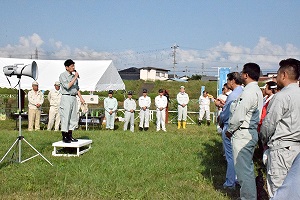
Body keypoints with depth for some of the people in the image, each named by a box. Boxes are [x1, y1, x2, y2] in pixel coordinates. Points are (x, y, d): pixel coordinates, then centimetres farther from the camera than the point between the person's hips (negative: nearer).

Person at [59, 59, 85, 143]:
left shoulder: (74, 76, 16)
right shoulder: (62, 75, -4)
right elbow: (67, 86, -16)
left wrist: (81, 97, 11)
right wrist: (75, 78, -14)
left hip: (73, 98, 7)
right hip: (66, 98, -7)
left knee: (73, 118, 7)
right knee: (65, 118, -6)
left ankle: (70, 136, 14)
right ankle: (64, 137, -1)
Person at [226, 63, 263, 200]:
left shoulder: (249, 92, -20)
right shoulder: (257, 91, 12)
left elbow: (239, 116, -20)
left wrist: (230, 130, -7)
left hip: (243, 134, -11)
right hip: (252, 131, 11)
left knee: (243, 169, -2)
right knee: (247, 167, 20)